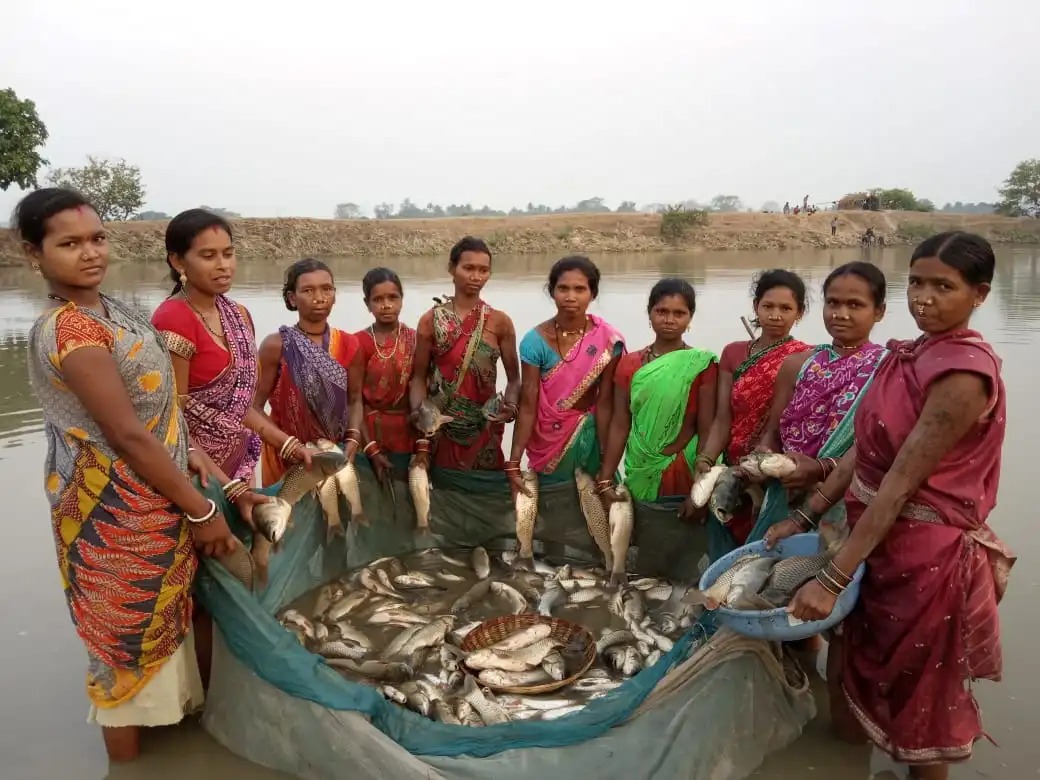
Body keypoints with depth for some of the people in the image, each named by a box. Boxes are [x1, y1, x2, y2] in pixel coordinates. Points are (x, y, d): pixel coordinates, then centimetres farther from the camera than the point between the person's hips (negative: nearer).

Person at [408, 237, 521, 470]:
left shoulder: (500, 321, -2)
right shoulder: (431, 320, -3)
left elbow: (513, 378, -1)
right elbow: (419, 376, -1)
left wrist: (511, 406, -19)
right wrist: (418, 411, -18)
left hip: (484, 428, 1)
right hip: (440, 426, 0)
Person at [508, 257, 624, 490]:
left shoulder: (607, 340, -13)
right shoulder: (535, 341, -15)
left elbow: (605, 402, -12)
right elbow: (527, 405, -14)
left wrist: (607, 461, -12)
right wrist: (513, 464, -16)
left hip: (589, 438, 0)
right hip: (548, 440, 0)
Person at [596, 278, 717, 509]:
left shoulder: (702, 365, -7)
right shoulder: (629, 364, 2)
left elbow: (706, 430, -9)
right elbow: (619, 425, 1)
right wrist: (605, 481, -2)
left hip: (685, 472, -2)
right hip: (641, 475, 2)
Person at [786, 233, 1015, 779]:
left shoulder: (964, 372, -23)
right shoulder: (913, 354, 4)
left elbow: (902, 483, -26)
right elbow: (864, 448, 6)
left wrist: (833, 579, -25)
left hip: (926, 554, -8)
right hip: (878, 537, 8)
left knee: (918, 698, 14)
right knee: (868, 671, 25)